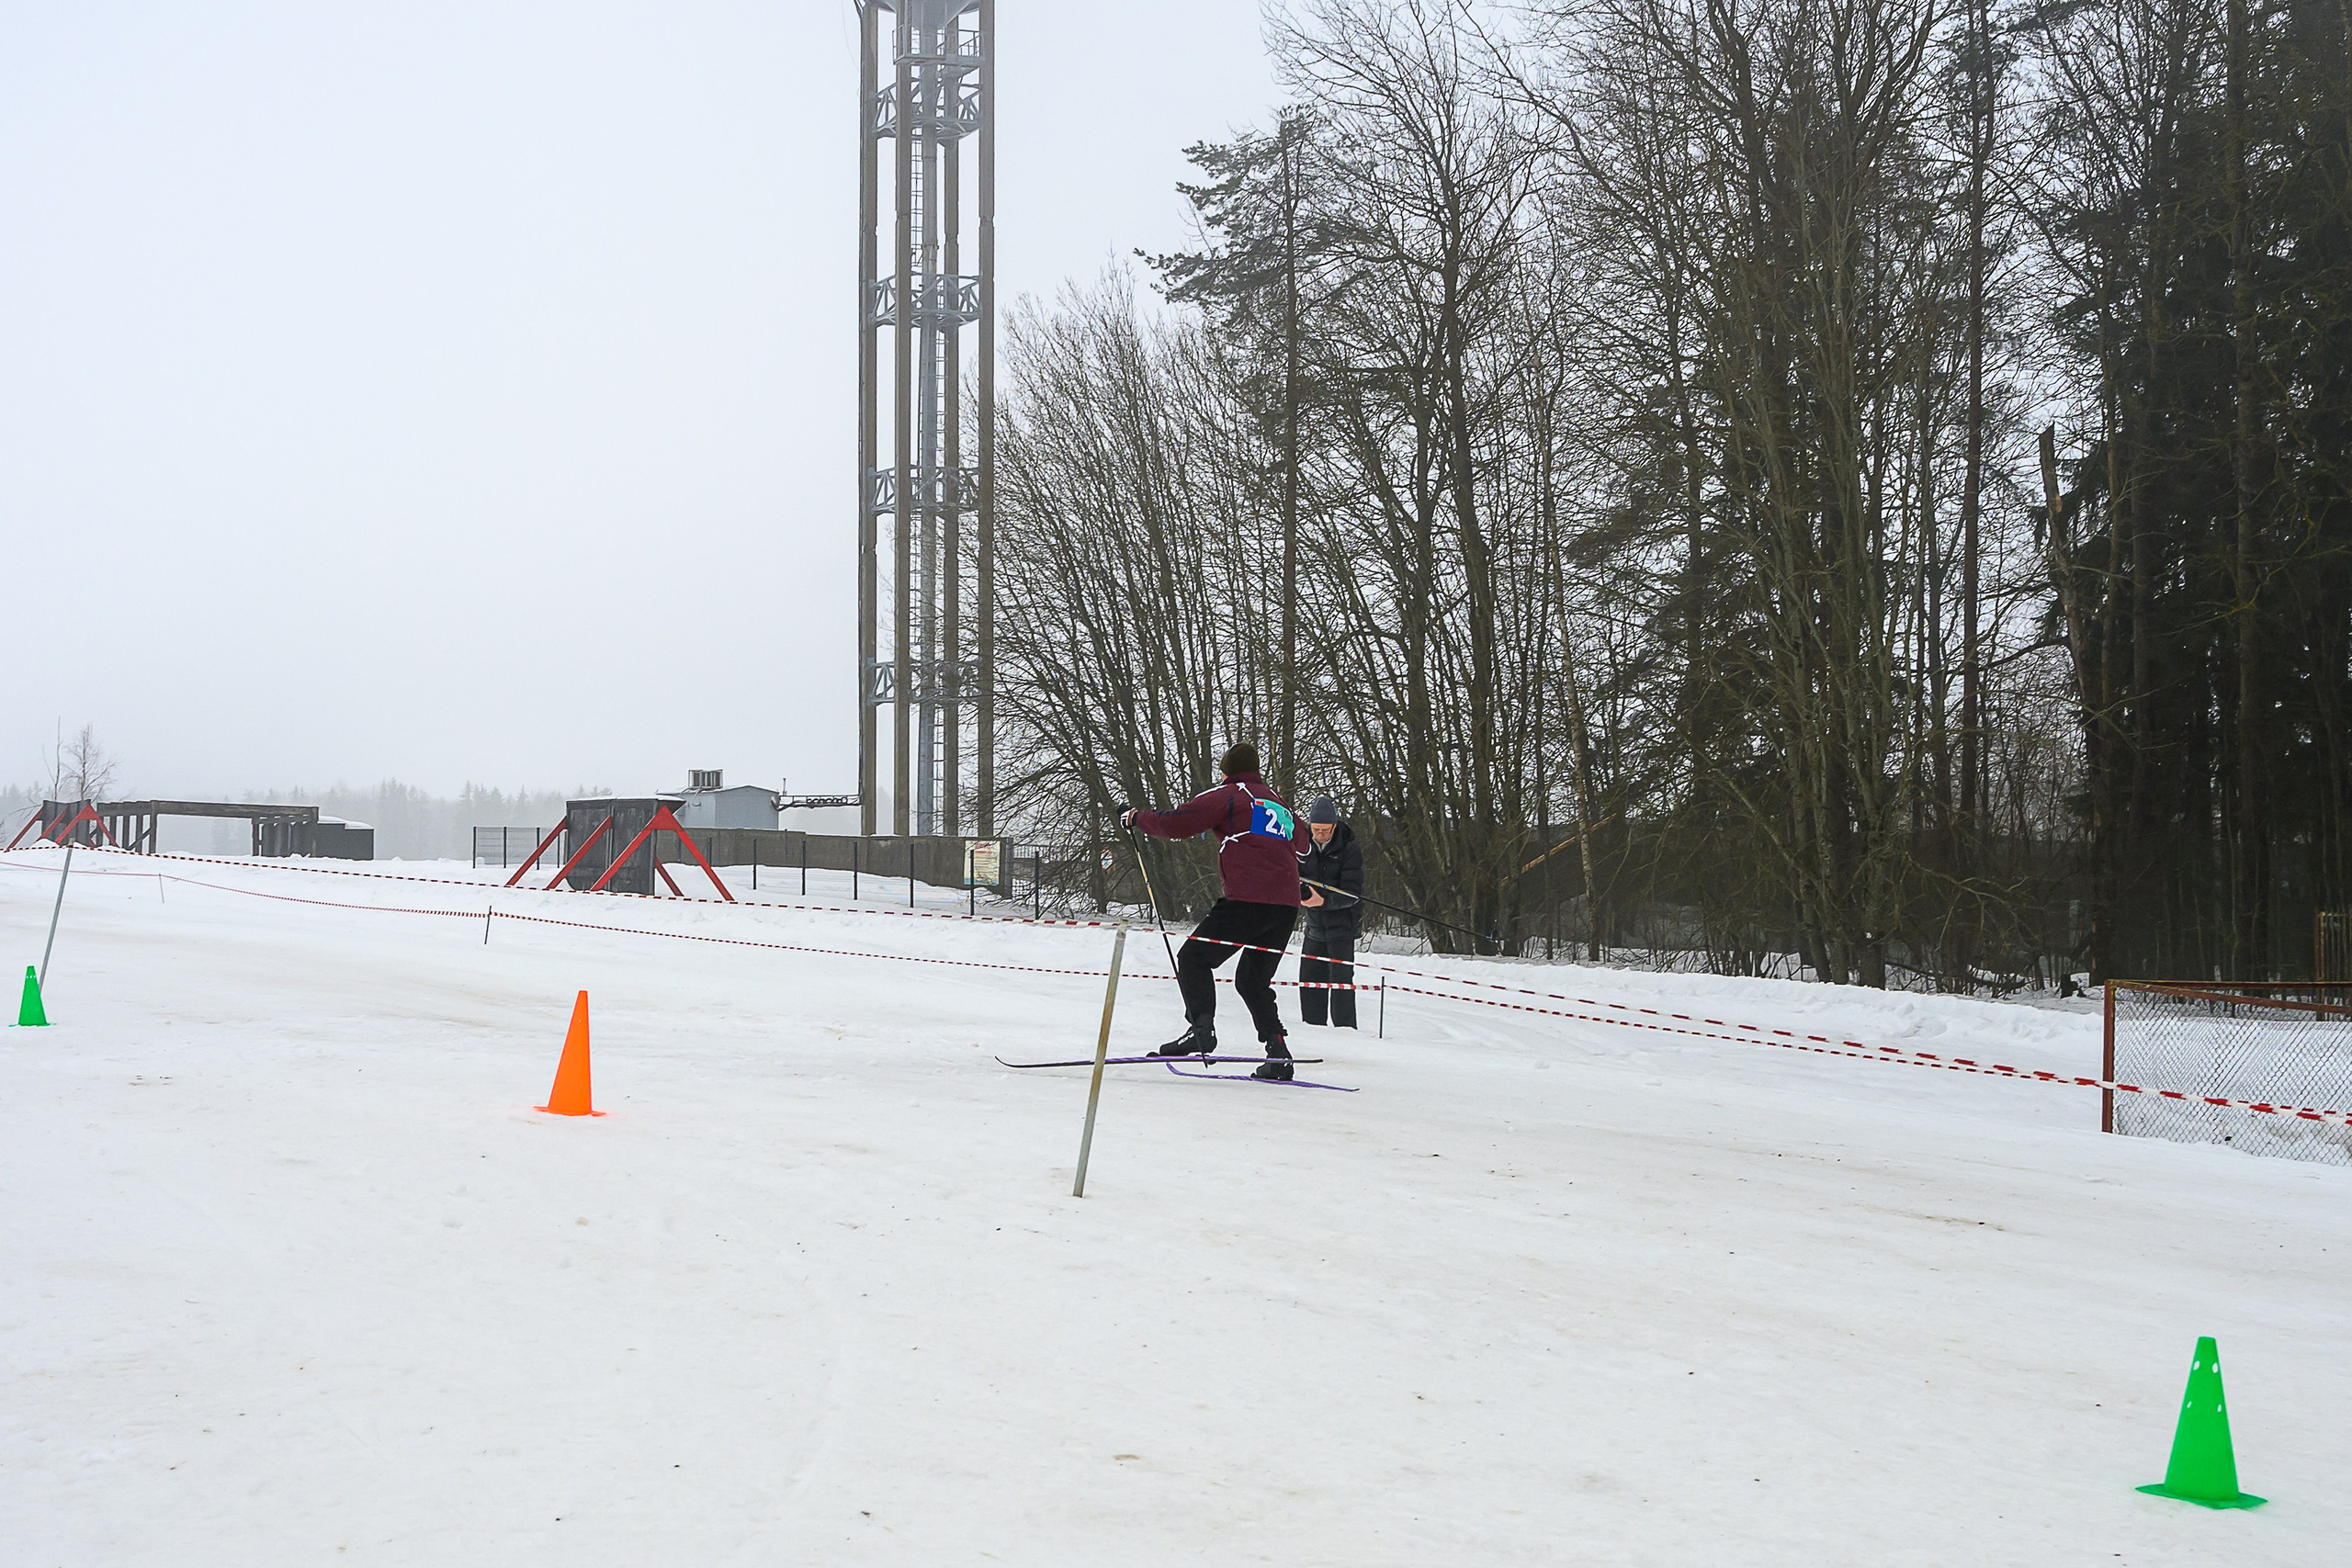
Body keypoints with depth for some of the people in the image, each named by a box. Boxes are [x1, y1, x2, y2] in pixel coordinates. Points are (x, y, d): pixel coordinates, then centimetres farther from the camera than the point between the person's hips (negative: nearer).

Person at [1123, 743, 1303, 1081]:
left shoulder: (1229, 796, 5)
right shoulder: (1280, 806, 25)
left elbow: (1174, 824, -1)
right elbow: (1298, 841, 41)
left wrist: (1137, 817, 16)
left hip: (1248, 899, -7)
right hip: (1287, 907, 7)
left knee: (1194, 958, 2)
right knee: (1253, 980, 19)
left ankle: (1201, 1028, -17)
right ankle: (1277, 1052, 7)